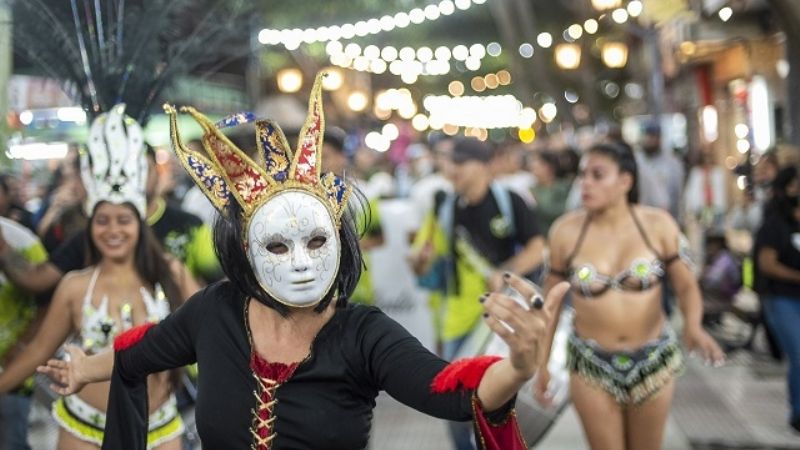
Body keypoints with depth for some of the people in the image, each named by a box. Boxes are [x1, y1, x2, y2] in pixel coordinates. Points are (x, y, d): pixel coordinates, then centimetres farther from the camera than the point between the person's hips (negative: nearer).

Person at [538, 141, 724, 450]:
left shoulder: (658, 225, -10)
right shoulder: (565, 231, -9)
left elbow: (686, 285, -4)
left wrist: (693, 326, -26)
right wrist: (542, 364, 2)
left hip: (654, 361, 1)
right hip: (591, 365, 0)